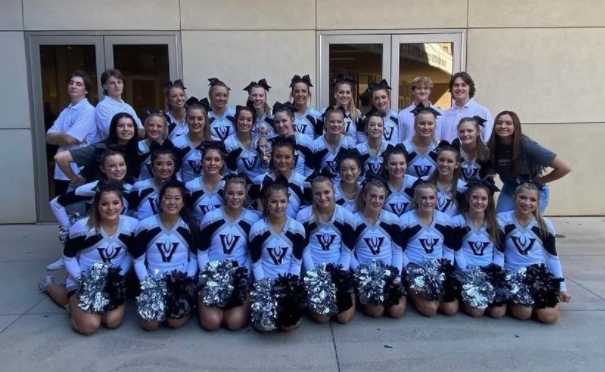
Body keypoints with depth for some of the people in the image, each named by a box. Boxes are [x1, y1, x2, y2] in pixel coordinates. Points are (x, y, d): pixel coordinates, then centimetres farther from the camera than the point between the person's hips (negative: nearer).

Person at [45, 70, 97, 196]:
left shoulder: (88, 110, -10)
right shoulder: (65, 112, 13)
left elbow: (69, 139, -17)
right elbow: (49, 137, 5)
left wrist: (58, 136, 2)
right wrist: (64, 136, -11)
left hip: (80, 172, -7)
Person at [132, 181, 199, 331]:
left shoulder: (190, 226, -1)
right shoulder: (146, 226, -4)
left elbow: (195, 258, 4)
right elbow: (138, 260, 1)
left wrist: (187, 279, -10)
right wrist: (146, 282, -11)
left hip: (181, 280, 0)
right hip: (153, 281, 0)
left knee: (176, 322, -19)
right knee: (149, 324, -17)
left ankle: (183, 302, 15)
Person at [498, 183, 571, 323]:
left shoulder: (545, 224, -1)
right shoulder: (502, 220, -7)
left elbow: (552, 256, 6)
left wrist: (562, 287, 4)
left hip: (540, 273, 2)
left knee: (549, 316, -16)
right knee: (524, 313, -22)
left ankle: (536, 300, 17)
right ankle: (512, 300, 12)